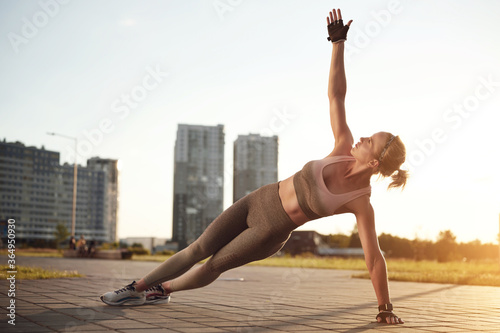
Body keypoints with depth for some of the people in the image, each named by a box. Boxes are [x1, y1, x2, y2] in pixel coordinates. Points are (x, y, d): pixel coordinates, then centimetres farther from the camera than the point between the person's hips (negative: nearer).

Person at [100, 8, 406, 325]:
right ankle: (138, 287, 17)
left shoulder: (361, 203, -19)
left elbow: (375, 258, -14)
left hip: (273, 231, -3)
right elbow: (336, 96, -12)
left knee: (215, 265, 6)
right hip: (260, 200, 3)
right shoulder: (345, 150, -10)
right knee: (199, 248, 3)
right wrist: (338, 42, -18)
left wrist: (385, 307, -12)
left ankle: (162, 289, 31)